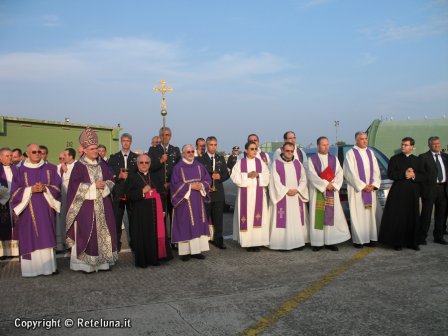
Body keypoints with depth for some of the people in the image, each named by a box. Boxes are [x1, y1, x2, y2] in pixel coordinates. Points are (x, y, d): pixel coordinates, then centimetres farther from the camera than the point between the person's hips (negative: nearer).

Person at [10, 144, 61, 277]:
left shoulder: (49, 169, 7)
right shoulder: (21, 171, 4)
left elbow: (57, 186, 4)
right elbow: (15, 191, 0)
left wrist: (45, 188, -14)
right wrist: (31, 189, -14)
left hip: (46, 209, 1)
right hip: (28, 210, -1)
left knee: (46, 238, 2)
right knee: (31, 239, -2)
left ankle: (48, 266, 7)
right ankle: (32, 268, 4)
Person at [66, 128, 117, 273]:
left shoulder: (102, 164, 11)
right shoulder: (79, 166, -3)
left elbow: (111, 180, 11)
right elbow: (75, 185, -11)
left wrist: (104, 184, -11)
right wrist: (93, 186, -15)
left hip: (102, 204, 4)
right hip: (86, 205, -4)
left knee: (103, 232, 5)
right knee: (87, 233, -4)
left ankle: (103, 261, 12)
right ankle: (86, 264, 3)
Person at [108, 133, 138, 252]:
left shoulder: (136, 157, 7)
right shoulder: (113, 157, 7)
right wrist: (119, 176, -15)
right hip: (118, 193, 0)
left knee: (133, 219, 5)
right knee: (117, 219, 3)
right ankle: (116, 244, 11)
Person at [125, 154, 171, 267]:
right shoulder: (132, 177, 2)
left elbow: (161, 193, 14)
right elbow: (129, 194, -7)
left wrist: (163, 210, 7)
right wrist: (142, 191, -18)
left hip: (155, 211, 4)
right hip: (140, 213, -4)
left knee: (156, 234, 3)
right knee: (142, 236, -1)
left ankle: (155, 258, 13)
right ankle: (142, 260, 8)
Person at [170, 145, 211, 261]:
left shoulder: (199, 166, 8)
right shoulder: (178, 168, -5)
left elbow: (207, 180, 7)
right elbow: (175, 184, -11)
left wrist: (201, 185, -13)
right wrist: (190, 186, -16)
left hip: (198, 201, 4)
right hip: (184, 201, -4)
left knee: (198, 224, 4)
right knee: (185, 225, -2)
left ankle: (196, 250, 10)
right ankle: (185, 252, 5)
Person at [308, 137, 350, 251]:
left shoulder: (334, 159, 12)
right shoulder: (312, 159, 3)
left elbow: (340, 173, 2)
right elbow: (312, 175, -9)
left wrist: (333, 185, -13)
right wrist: (325, 184, -16)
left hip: (332, 192, 3)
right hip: (317, 192, -3)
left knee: (332, 216, 0)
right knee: (318, 217, -2)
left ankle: (330, 242, 5)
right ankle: (318, 242, 3)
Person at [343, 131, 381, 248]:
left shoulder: (370, 153, 12)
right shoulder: (351, 153, -5)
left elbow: (376, 170, 9)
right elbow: (350, 172, -11)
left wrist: (373, 184, -5)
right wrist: (362, 186, -13)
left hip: (370, 189, 5)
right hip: (357, 189, -5)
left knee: (370, 214, 7)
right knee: (358, 215, -3)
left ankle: (370, 238, 13)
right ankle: (358, 240, 2)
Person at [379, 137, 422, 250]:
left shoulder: (417, 160, 11)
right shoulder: (395, 159, 4)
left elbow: (423, 176, 7)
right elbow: (390, 174, -6)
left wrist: (413, 175, -12)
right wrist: (403, 174, -17)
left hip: (413, 193, 3)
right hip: (398, 192, -2)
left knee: (412, 218, 3)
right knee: (397, 218, -4)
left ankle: (412, 242, 13)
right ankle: (397, 242, 5)